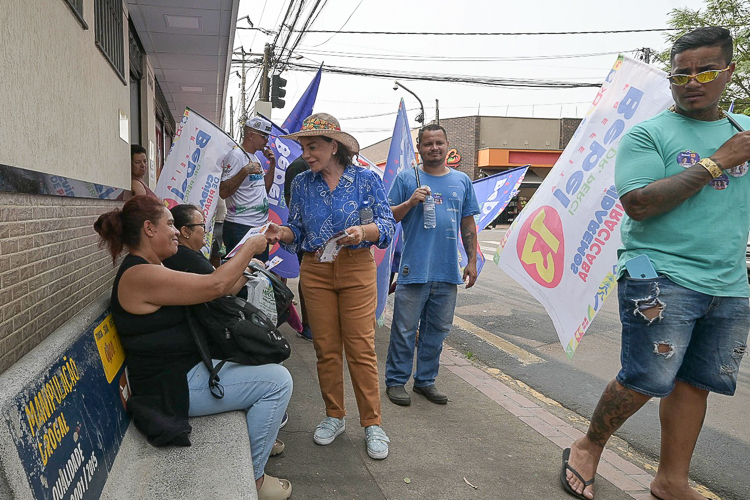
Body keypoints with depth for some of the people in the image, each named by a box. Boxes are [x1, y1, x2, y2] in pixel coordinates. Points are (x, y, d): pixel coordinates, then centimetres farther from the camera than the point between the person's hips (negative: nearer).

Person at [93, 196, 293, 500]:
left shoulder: (151, 270, 11)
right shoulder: (139, 275, -22)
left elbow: (207, 294, 13)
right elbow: (214, 286, -25)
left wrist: (245, 259, 8)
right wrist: (250, 247, -12)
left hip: (186, 369, 11)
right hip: (174, 387, -11)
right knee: (277, 381, -14)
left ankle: (260, 437, 30)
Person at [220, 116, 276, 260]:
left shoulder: (255, 158, 16)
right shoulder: (235, 155, -11)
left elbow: (265, 188, 22)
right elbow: (223, 192, -19)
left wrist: (272, 164, 13)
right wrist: (245, 171, -27)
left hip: (260, 226, 9)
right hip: (240, 228, -9)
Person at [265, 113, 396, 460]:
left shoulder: (366, 179, -2)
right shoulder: (301, 183, 8)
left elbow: (387, 224, -4)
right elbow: (298, 230, 11)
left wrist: (363, 230, -23)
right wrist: (282, 233, -10)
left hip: (357, 268, -3)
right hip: (315, 271, 3)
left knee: (361, 347, -4)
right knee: (326, 347, 7)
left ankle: (372, 424, 10)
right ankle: (334, 417, 25)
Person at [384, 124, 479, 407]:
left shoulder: (462, 181, 13)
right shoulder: (406, 179, 3)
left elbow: (468, 224, 15)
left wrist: (472, 261, 10)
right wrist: (410, 202, -15)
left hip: (448, 271, 4)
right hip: (413, 269, -3)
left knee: (437, 329, 11)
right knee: (405, 330, 1)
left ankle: (425, 380, 25)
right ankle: (396, 380, 15)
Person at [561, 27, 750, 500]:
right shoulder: (649, 134, -2)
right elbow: (638, 204, -16)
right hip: (661, 277, -5)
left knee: (695, 383, 8)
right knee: (648, 380, -6)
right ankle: (588, 449, 17)